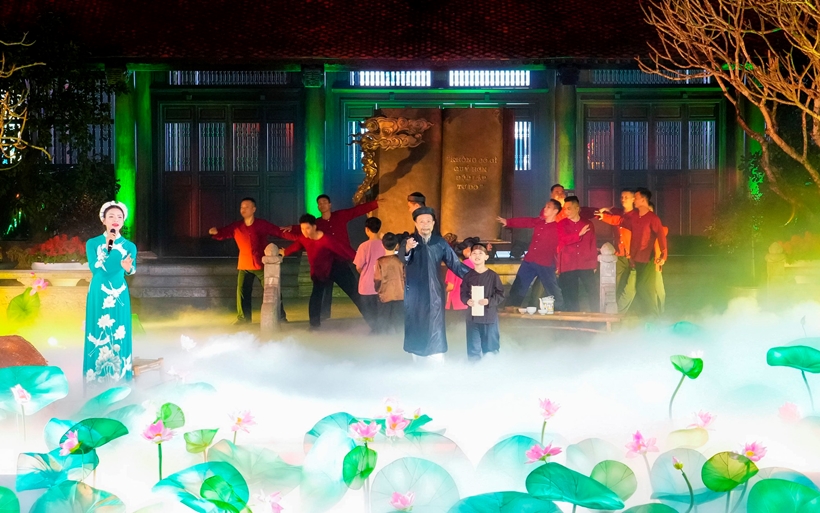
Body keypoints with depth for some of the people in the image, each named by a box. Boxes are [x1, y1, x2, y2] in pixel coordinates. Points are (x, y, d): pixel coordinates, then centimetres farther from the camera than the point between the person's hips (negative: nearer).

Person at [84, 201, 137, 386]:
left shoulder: (129, 246, 5)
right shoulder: (93, 243, 2)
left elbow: (132, 269, -12)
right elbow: (95, 268, -12)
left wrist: (128, 268, -36)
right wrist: (108, 246, -13)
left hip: (119, 295, 1)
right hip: (98, 295, -1)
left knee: (119, 336, 1)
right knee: (98, 334, 0)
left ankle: (119, 377, 9)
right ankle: (96, 380, 8)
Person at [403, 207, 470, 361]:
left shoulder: (440, 242, 2)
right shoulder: (409, 242, -5)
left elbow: (454, 263, 3)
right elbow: (403, 260, -24)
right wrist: (407, 250, -47)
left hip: (434, 293, 1)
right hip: (414, 293, -1)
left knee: (435, 328, -4)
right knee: (416, 328, 5)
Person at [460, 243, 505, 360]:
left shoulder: (492, 275, -3)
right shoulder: (468, 276, 4)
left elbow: (500, 294, -2)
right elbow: (463, 293, 9)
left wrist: (489, 301, -17)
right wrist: (467, 301, -12)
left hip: (490, 316, -2)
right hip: (472, 316, 2)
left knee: (490, 347, 5)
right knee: (473, 348, 5)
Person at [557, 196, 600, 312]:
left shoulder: (588, 224, 8)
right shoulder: (561, 224, 5)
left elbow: (593, 245, 10)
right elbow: (563, 239, -11)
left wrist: (594, 265, 6)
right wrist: (579, 234, -16)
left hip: (586, 265, 1)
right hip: (568, 266, -1)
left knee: (594, 294, 0)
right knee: (571, 297, 3)